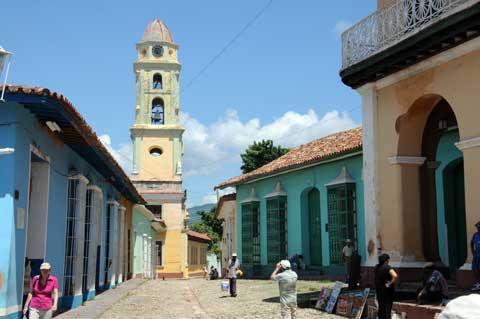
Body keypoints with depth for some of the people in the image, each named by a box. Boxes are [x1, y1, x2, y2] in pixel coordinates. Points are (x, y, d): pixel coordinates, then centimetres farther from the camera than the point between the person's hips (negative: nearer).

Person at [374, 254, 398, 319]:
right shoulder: (387, 267, -18)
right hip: (387, 290, -6)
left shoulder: (376, 267, 3)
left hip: (378, 290, 6)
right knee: (387, 307, -1)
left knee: (381, 307, 18)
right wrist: (390, 283, -21)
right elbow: (395, 276, -33)